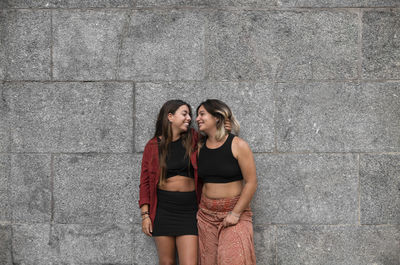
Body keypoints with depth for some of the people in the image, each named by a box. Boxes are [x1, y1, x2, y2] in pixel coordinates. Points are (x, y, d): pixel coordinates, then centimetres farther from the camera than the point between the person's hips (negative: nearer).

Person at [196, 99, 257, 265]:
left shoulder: (238, 145, -7)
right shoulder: (200, 147, 7)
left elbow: (251, 183, -9)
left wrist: (236, 213, -14)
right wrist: (198, 209, 9)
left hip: (234, 212, -5)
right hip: (206, 214, 5)